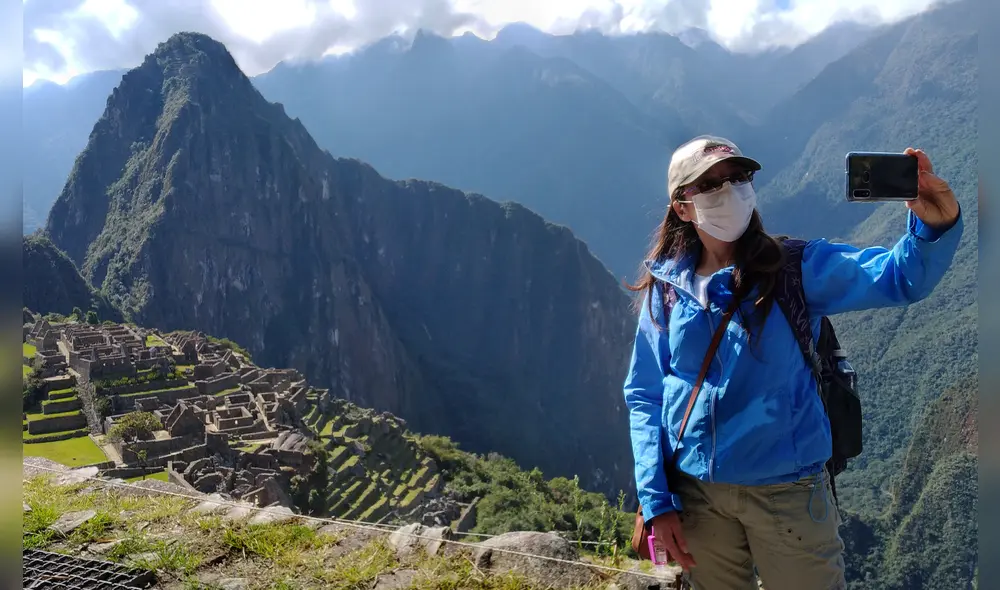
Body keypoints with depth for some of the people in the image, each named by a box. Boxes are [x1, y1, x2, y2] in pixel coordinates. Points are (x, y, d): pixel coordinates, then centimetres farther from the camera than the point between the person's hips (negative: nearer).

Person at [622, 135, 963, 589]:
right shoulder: (665, 288, -3)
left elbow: (900, 276, -16)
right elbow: (643, 396, 0)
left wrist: (937, 226, -37)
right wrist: (655, 500, -4)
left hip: (786, 489, -1)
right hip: (696, 494, 2)